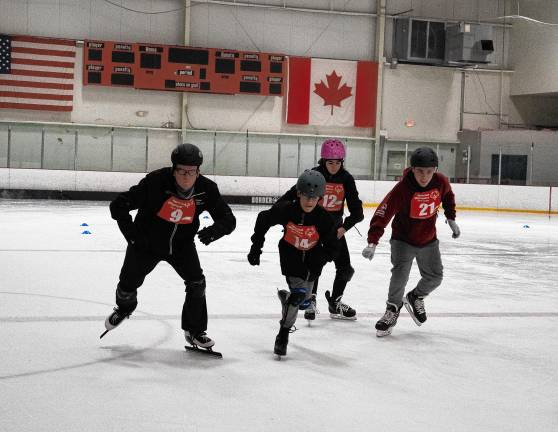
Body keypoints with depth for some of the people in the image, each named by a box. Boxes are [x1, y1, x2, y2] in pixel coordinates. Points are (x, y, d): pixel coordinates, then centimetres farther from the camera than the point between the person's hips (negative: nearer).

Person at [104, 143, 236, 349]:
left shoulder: (206, 189, -19)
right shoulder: (156, 181, -29)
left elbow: (228, 220, -11)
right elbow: (118, 206, -23)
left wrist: (214, 230, -34)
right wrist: (133, 236, -29)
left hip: (181, 243, 2)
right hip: (147, 242, -2)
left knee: (196, 282, -12)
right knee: (128, 283, 4)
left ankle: (194, 331, 8)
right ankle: (124, 308, 42)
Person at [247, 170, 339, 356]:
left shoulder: (324, 219, -24)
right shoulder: (286, 210, -25)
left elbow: (332, 248, -13)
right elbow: (263, 219, -6)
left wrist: (319, 260, -31)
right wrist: (256, 246, -4)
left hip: (312, 258, 2)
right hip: (290, 255, -2)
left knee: (304, 299, 9)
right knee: (298, 293, -15)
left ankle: (287, 297, 45)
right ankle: (283, 333, 0)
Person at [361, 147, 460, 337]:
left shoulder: (441, 182, -15)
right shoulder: (403, 188, -28)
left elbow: (448, 196, 11)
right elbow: (383, 213, -31)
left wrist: (451, 219, 12)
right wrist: (372, 242, -38)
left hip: (428, 239, 5)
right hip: (403, 239, -4)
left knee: (434, 277, 8)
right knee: (400, 274, -18)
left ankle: (415, 297, 37)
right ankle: (393, 310, 4)